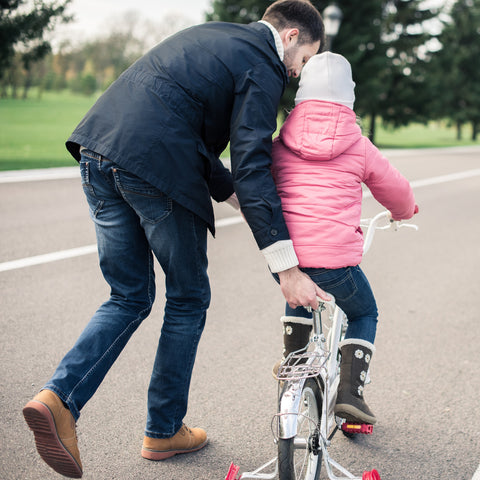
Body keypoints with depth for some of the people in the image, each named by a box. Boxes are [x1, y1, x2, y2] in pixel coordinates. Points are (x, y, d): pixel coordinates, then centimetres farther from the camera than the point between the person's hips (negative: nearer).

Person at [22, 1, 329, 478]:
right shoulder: (262, 65, -1)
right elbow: (251, 166, -11)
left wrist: (233, 193, 27)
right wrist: (287, 267, -12)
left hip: (99, 151, 8)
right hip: (155, 165, -8)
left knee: (129, 298, 18)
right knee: (188, 299, 12)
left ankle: (59, 397, 2)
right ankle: (164, 430, 24)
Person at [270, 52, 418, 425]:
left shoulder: (280, 144, 8)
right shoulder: (360, 147, 3)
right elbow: (396, 191, 17)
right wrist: (405, 212, 40)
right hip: (335, 261, -3)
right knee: (364, 314, 23)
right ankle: (350, 391, 10)